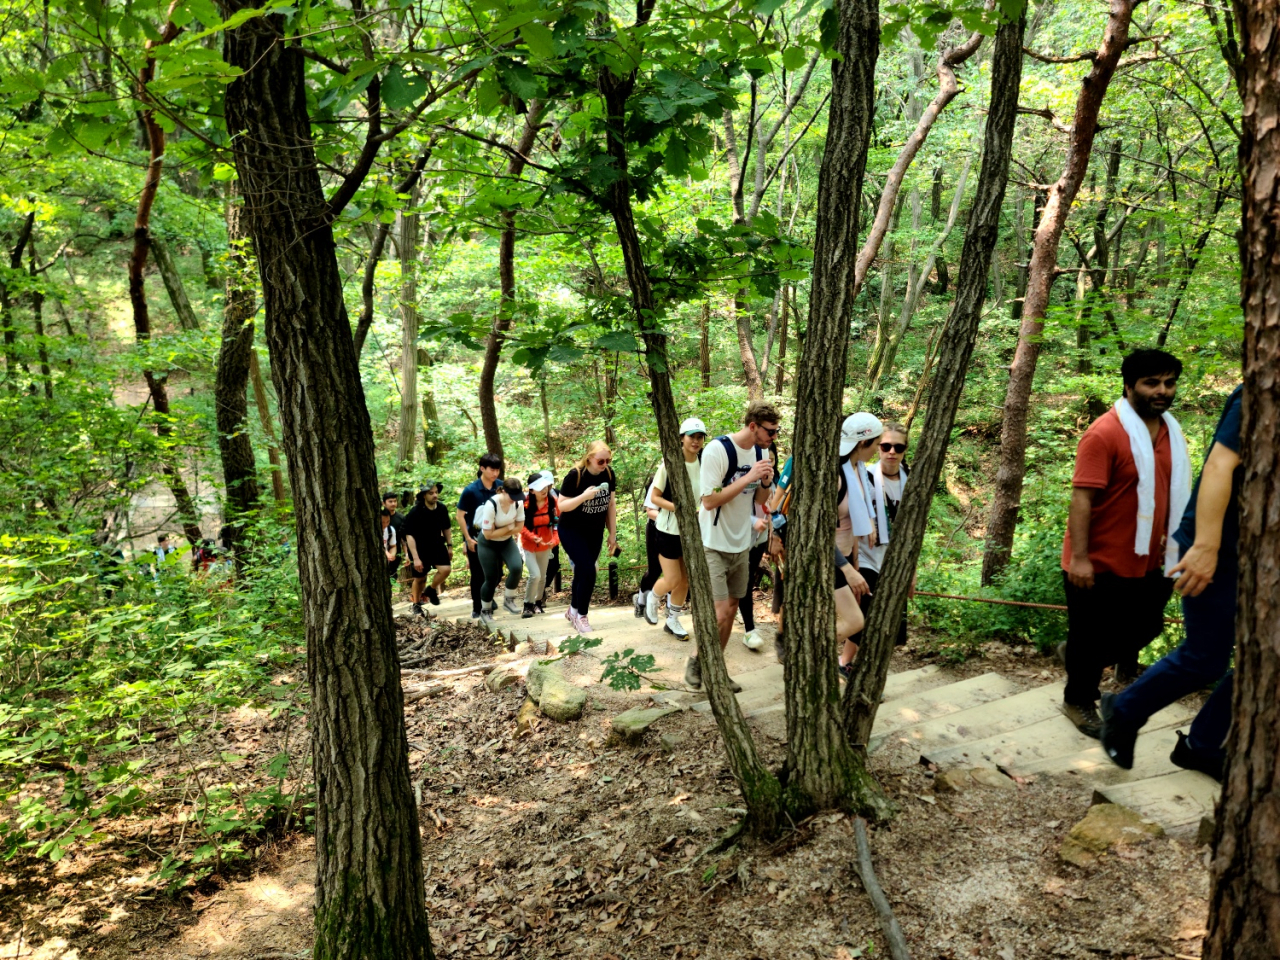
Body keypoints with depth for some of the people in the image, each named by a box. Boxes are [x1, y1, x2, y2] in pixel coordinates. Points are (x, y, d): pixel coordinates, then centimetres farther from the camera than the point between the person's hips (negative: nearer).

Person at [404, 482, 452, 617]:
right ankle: (416, 605, 32)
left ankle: (431, 589, 15)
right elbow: (409, 536, -22)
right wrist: (415, 558, -26)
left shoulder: (442, 509, -8)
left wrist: (449, 546, 10)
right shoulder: (415, 512, -22)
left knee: (446, 569, -15)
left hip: (437, 545, 4)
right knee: (419, 578, 8)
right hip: (419, 549, -3)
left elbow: (446, 528, 9)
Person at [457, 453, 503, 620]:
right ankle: (477, 609, 19)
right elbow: (460, 515, -10)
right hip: (476, 537, -3)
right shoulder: (470, 490, -16)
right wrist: (468, 539, -12)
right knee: (478, 574, 5)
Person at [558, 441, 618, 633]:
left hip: (595, 533, 5)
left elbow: (611, 504, 3)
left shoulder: (609, 474, -6)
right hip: (571, 531, -5)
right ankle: (581, 616, 2)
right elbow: (561, 506, -18)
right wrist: (584, 496, -33)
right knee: (588, 571, -14)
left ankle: (573, 610, 31)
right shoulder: (575, 476, -20)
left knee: (582, 571, 11)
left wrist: (612, 533, 4)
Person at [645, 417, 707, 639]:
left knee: (685, 580, 12)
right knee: (672, 580, -1)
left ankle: (673, 620, 30)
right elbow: (654, 497, -12)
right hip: (669, 529, -4)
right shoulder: (669, 464, -16)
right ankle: (652, 598, 31)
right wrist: (677, 507, -26)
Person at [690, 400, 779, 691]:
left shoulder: (761, 451, 3)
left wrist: (766, 483, -11)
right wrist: (748, 477, -25)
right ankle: (696, 661, 13)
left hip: (741, 544, 7)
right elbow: (709, 501, -23)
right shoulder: (717, 450, -20)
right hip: (714, 545, -7)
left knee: (731, 610, 12)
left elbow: (760, 500, 11)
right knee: (720, 614, -12)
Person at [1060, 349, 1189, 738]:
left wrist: (1173, 548, 17)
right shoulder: (1105, 433, -19)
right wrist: (1079, 558, -25)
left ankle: (1079, 656, 45)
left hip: (1144, 561, 7)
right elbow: (1082, 497, -22)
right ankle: (1079, 702, 29)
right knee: (1091, 639, 7)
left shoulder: (1170, 432, 6)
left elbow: (1173, 494, 16)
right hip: (1099, 563, -7)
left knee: (1144, 628, 20)